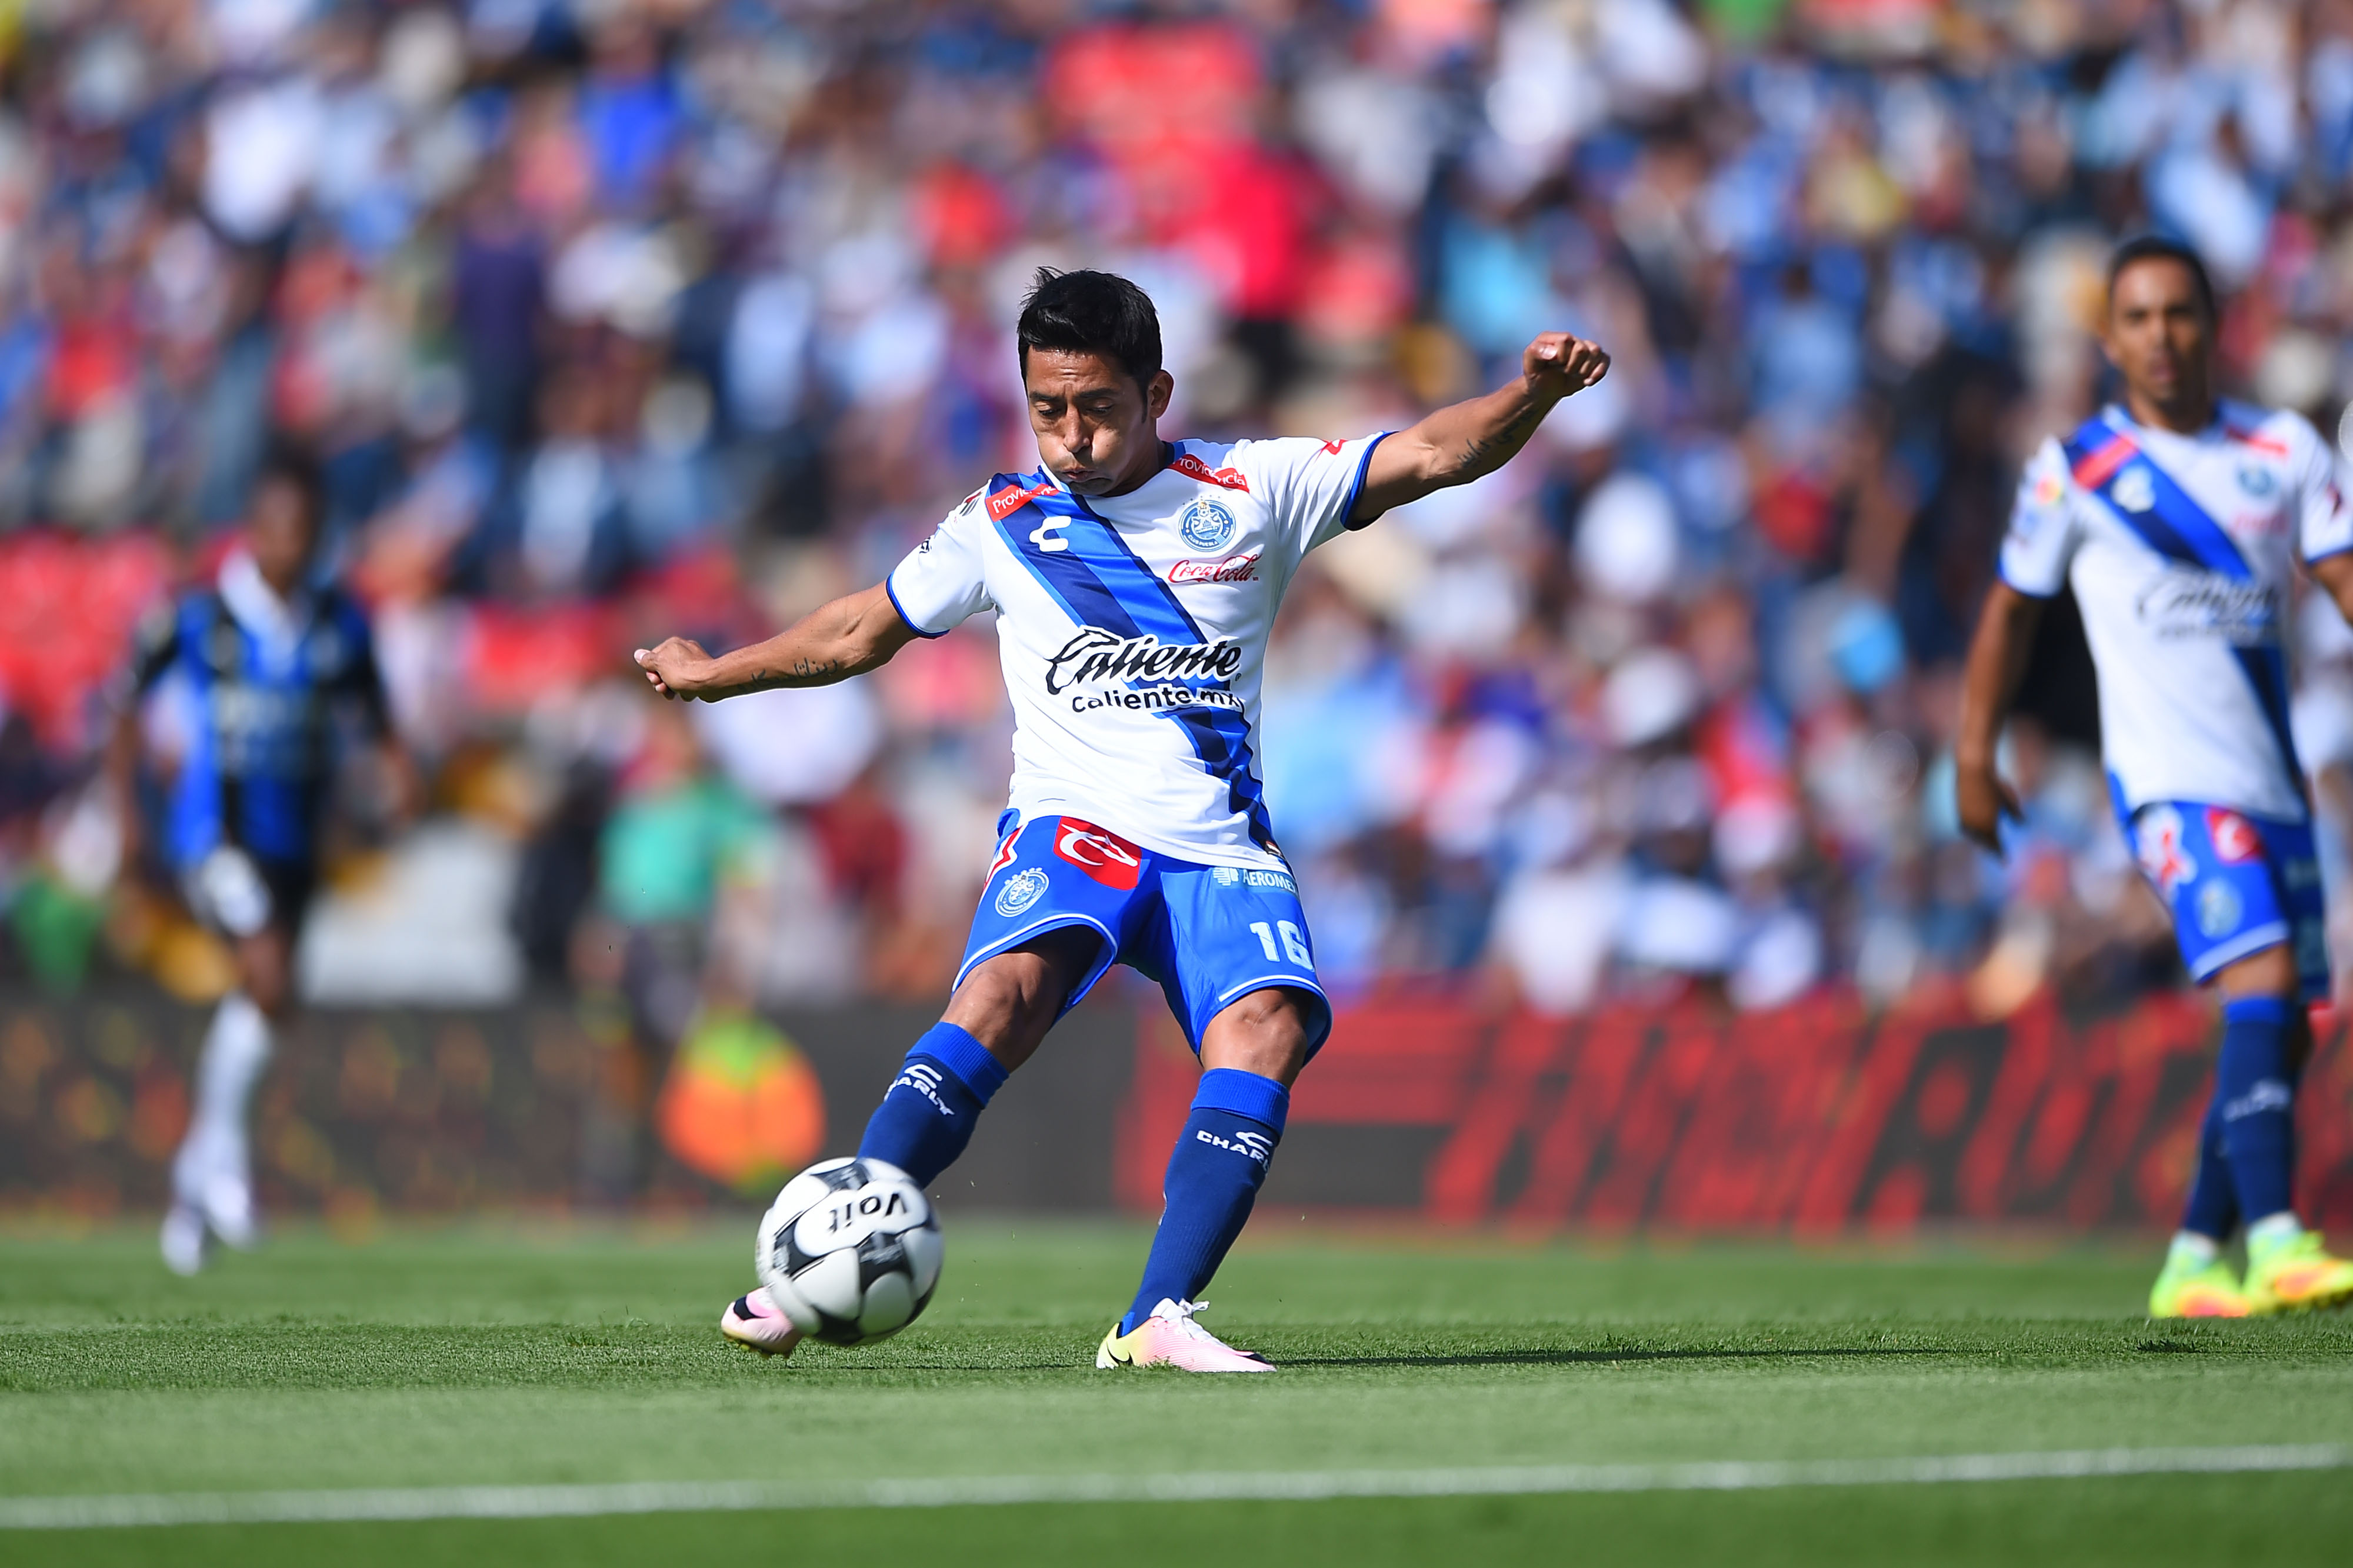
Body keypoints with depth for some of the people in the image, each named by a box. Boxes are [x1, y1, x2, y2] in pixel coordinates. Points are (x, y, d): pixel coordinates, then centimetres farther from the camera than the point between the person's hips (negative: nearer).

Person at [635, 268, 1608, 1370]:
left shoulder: (1254, 491, 8)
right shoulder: (1002, 524, 10)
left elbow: (1435, 455, 2)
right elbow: (858, 634, 25)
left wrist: (1533, 392, -17)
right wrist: (709, 676, 33)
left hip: (1221, 851, 1)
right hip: (1072, 825, -1)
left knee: (1267, 1027, -28)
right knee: (1005, 991, -32)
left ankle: (1159, 1319, -34)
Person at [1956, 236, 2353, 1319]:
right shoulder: (2076, 470, 2)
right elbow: (2013, 610, 12)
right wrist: (1975, 755, 9)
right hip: (2171, 781, -5)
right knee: (2263, 981, -24)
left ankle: (2196, 1264, 16)